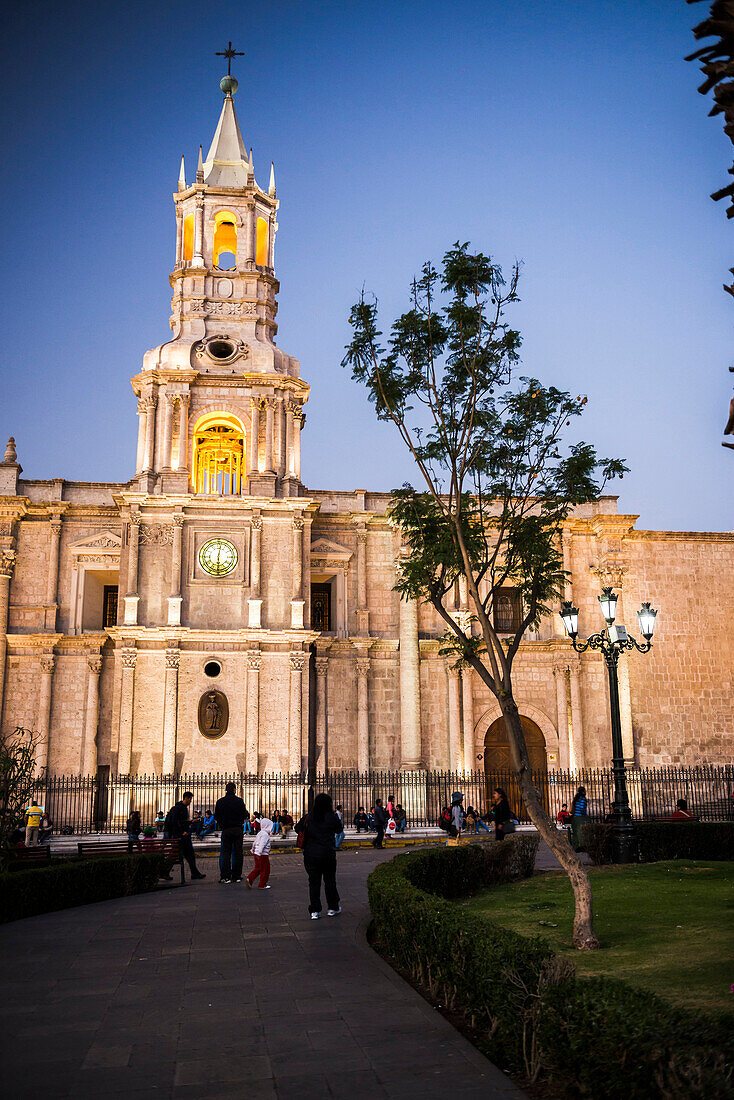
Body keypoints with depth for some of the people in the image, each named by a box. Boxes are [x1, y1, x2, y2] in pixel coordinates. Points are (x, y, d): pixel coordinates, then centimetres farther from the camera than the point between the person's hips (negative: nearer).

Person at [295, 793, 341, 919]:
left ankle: (314, 911, 7)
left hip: (310, 854, 2)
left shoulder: (307, 817, -1)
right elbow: (339, 828, 9)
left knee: (313, 882, 8)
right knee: (330, 880, 12)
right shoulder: (332, 817, -8)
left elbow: (297, 829, 8)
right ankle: (333, 908, 23)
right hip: (327, 853, -2)